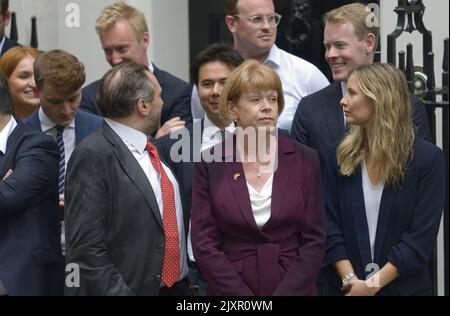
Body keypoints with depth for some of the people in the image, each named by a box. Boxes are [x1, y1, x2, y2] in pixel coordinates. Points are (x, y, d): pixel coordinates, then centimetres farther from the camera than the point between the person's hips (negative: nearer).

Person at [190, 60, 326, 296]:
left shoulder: (304, 161, -2)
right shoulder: (210, 164, -3)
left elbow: (314, 241, -3)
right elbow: (204, 244, -6)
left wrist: (284, 293, -14)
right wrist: (245, 300, -13)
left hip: (293, 287, 1)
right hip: (229, 290, 0)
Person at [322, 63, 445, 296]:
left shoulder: (427, 158, -8)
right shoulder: (341, 157, 2)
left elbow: (422, 236, -13)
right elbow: (330, 225, -2)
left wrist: (374, 283, -18)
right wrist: (349, 279, -16)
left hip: (403, 287, -3)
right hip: (344, 287, 3)